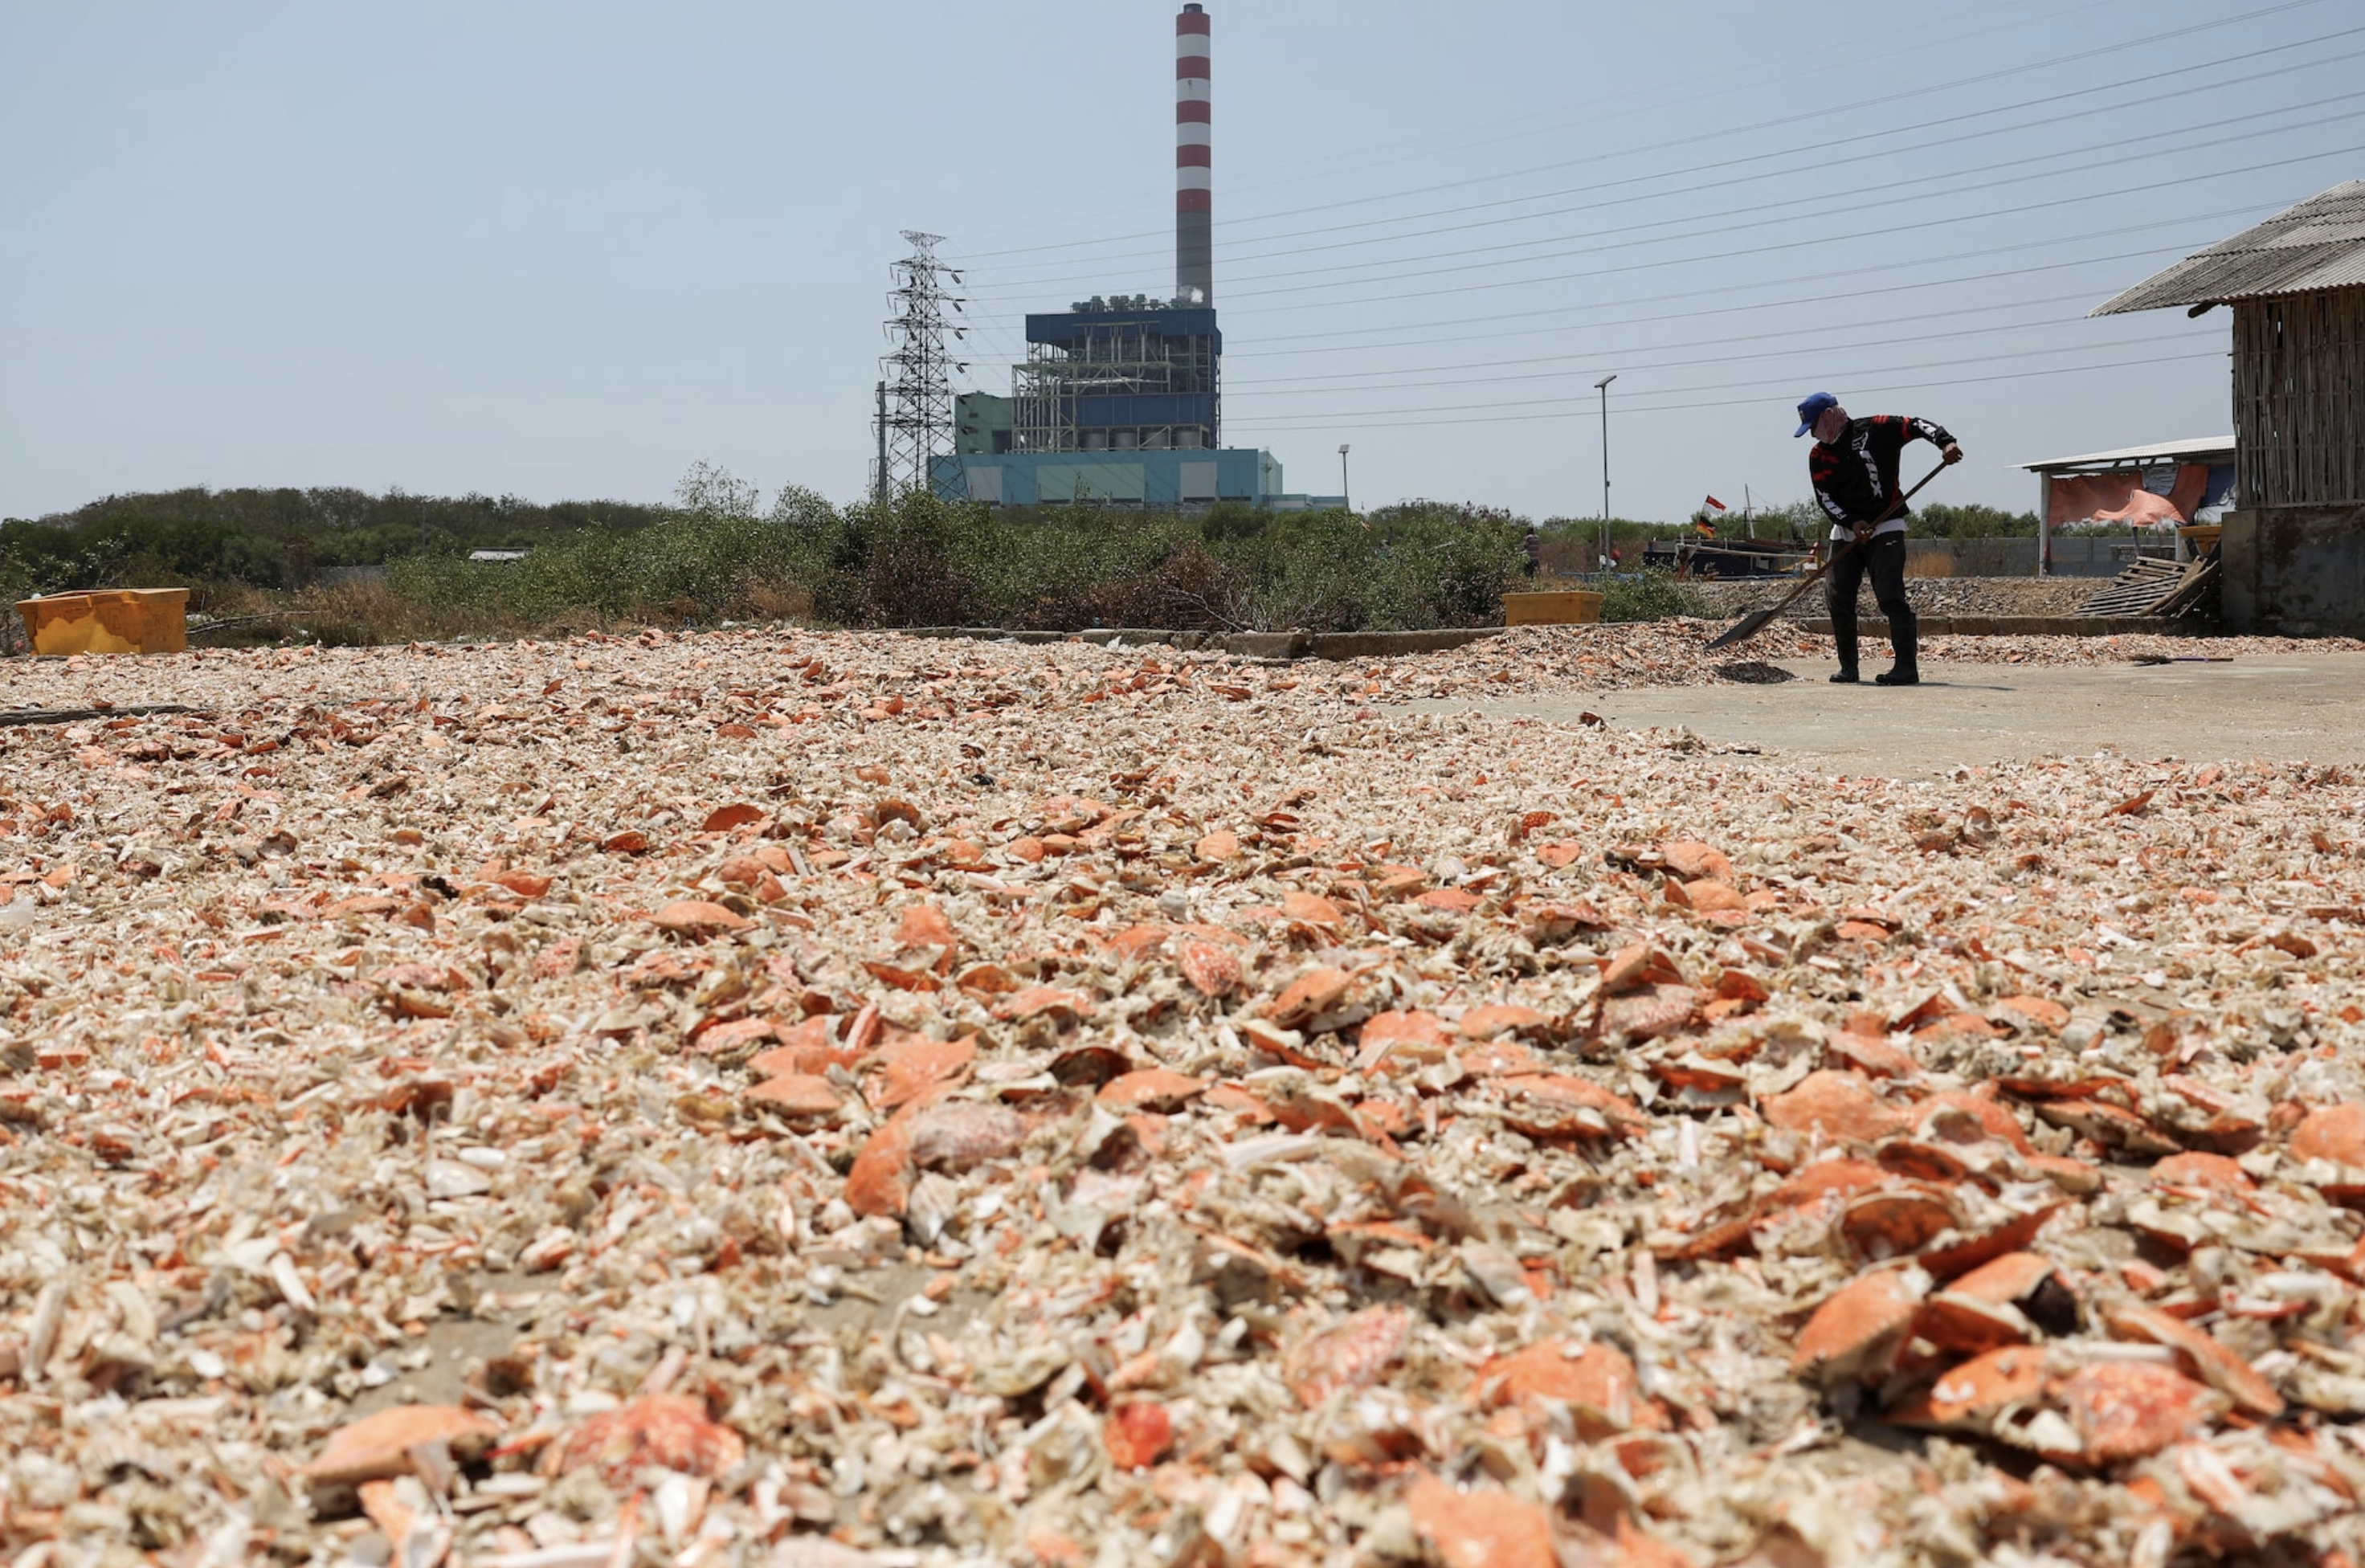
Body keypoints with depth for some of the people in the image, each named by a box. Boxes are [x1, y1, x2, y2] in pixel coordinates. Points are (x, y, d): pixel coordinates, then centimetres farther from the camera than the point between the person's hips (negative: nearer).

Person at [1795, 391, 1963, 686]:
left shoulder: (1876, 430, -6)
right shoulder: (1819, 456, 5)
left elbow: (1916, 426, -10)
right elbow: (1824, 498, -1)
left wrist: (1945, 442, -28)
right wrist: (1851, 522, -16)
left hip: (1885, 527, -5)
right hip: (1845, 529, 6)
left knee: (1891, 597, -13)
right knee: (1838, 599, 2)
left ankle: (1907, 667, -12)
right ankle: (1848, 668, 12)